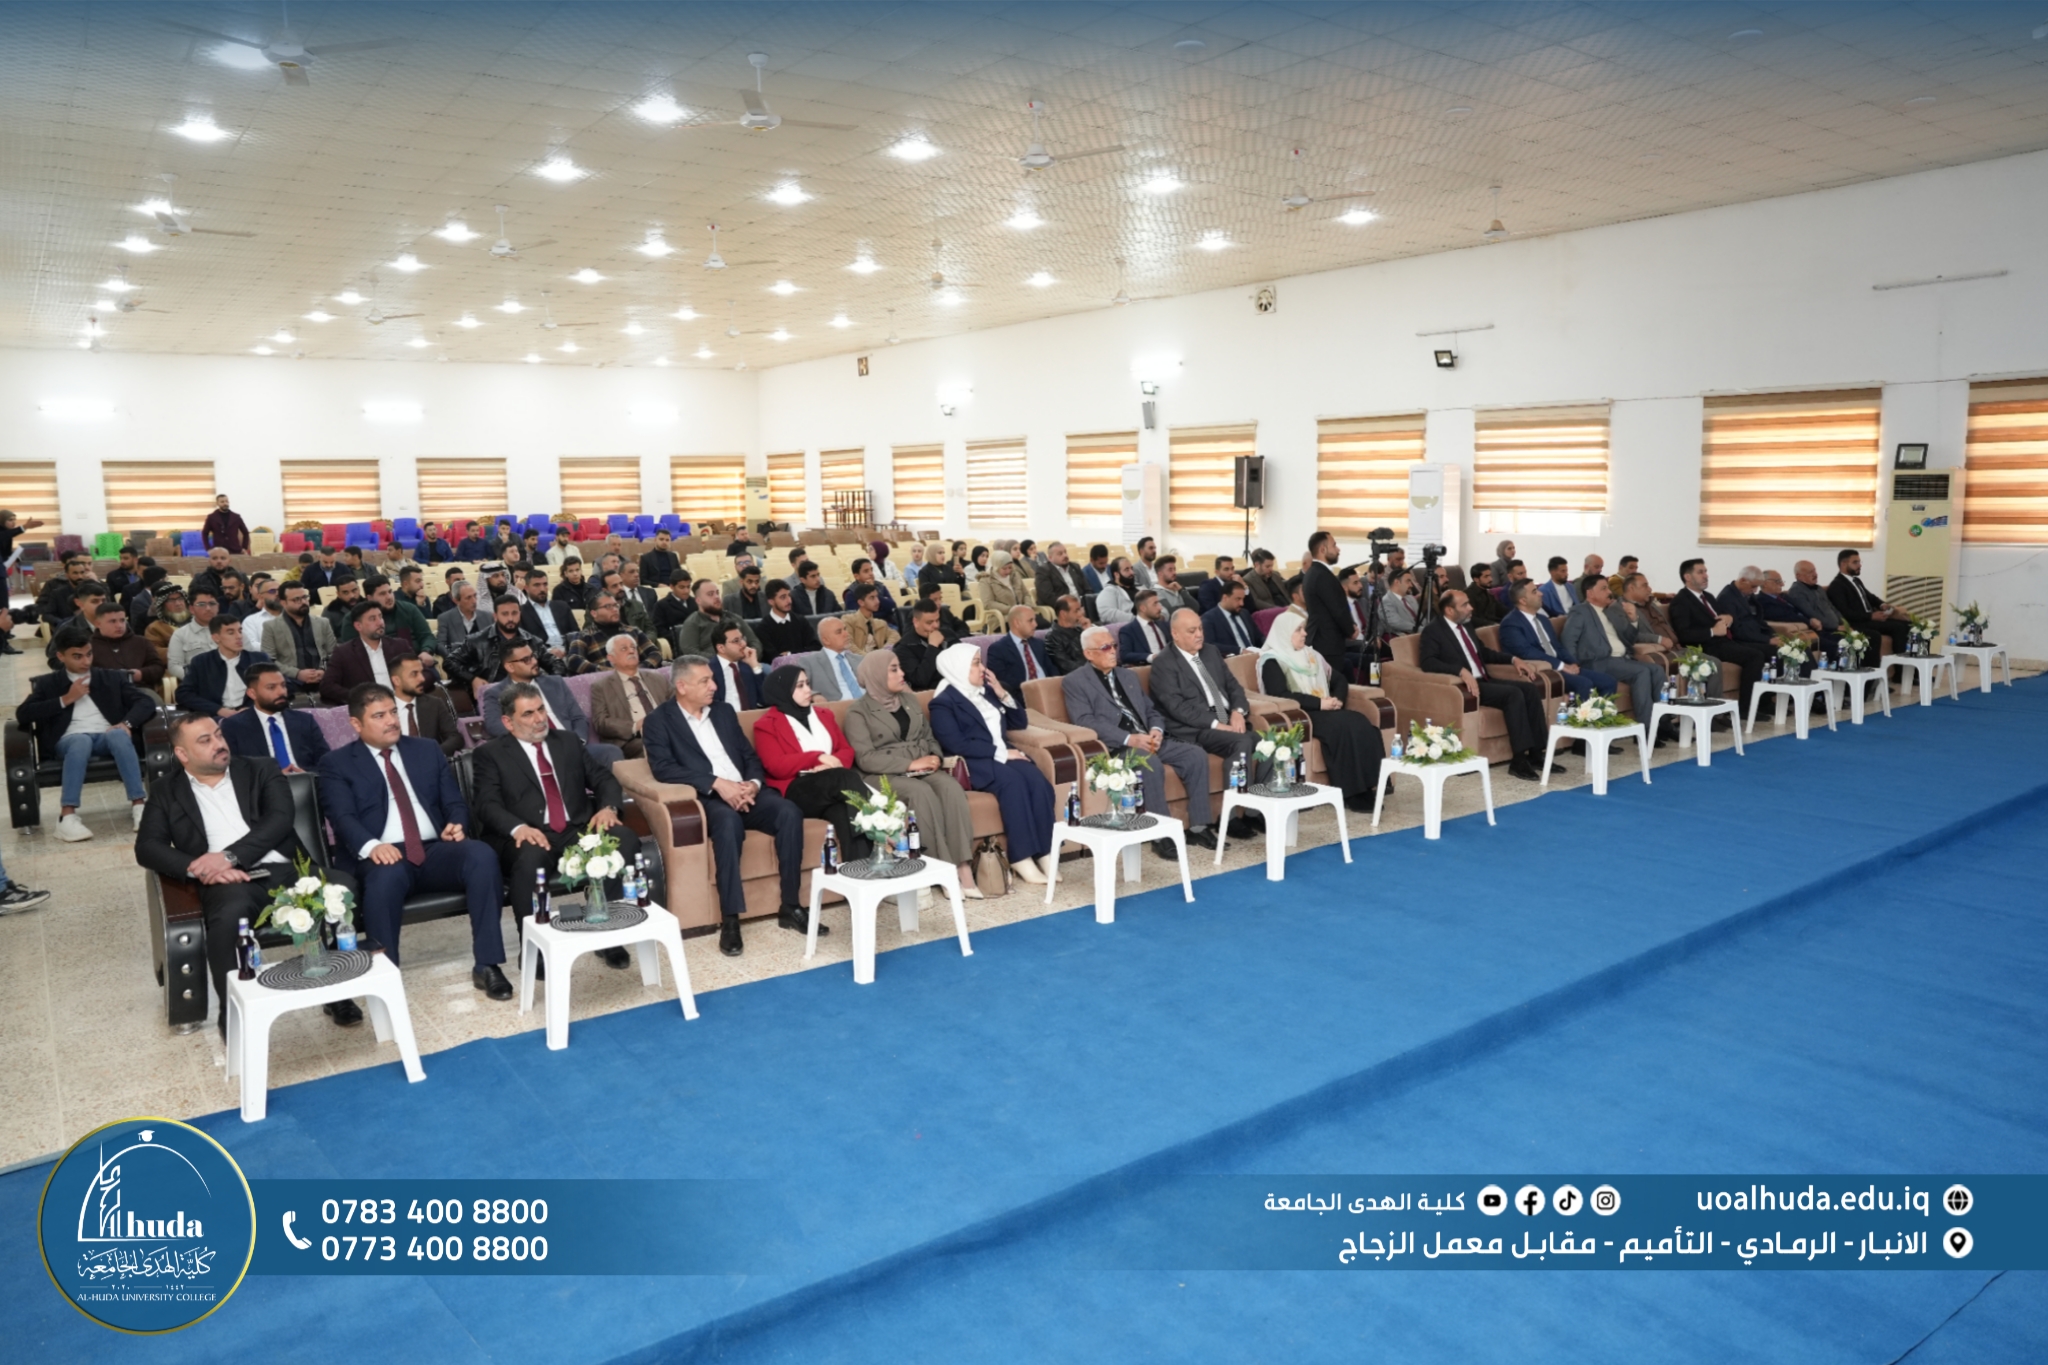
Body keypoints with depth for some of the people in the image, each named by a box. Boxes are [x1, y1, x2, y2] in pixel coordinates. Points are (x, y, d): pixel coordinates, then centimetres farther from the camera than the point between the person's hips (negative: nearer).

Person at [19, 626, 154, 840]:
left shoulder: (112, 677, 20)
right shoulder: (48, 683, 18)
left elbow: (146, 702, 7)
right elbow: (22, 714, 4)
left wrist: (127, 723, -13)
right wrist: (65, 699, -2)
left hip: (106, 737, 1)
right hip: (70, 740, -1)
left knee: (118, 734, -36)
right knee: (81, 741, -38)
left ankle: (138, 805, -41)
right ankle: (67, 815, -44)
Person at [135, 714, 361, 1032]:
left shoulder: (261, 770, 17)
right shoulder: (166, 790, 19)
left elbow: (280, 819, 1)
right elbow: (147, 848, 8)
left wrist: (230, 855, -13)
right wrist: (198, 869, -11)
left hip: (287, 869, 1)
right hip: (231, 880, -1)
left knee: (342, 886, -29)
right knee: (230, 914, -38)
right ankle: (232, 1013, -20)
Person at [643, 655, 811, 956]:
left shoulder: (724, 713, 20)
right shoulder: (660, 720, 4)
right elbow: (663, 768, -11)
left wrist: (753, 783, -6)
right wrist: (717, 783, -20)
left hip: (746, 792, 5)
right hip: (707, 799, -5)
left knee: (789, 812, -24)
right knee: (728, 819, -38)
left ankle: (790, 907, -17)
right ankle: (729, 920, -34)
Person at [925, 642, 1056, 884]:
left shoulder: (986, 690, 19)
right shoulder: (944, 702, -2)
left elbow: (1020, 723, 22)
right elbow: (956, 745, -15)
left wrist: (1003, 695, 6)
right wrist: (1000, 753, -17)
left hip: (1002, 755, 6)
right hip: (973, 763, -6)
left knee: (1039, 781, -24)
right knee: (1013, 781, -34)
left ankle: (1045, 852, -25)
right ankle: (1021, 858, -30)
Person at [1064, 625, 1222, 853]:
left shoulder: (1128, 675, 24)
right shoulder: (1074, 682, 1)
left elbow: (1150, 709, 22)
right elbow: (1085, 721, -12)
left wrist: (1156, 730, -4)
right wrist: (1129, 739, -22)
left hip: (1147, 740, 7)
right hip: (1114, 746, -7)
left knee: (1196, 754, -14)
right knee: (1151, 764, -36)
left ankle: (1198, 827, -7)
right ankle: (1161, 836, -26)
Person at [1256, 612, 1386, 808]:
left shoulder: (1310, 655, 22)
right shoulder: (1272, 662, -2)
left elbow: (1339, 679, 22)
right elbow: (1281, 695, -16)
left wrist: (1337, 699, -1)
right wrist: (1319, 703, -18)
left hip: (1323, 711, 7)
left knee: (1361, 722, -22)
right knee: (1343, 726, -31)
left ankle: (1371, 785, -27)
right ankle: (1355, 794, -28)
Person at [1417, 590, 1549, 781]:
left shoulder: (1466, 625, 18)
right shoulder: (1432, 631, -7)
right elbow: (1427, 662, -22)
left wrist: (1513, 659, 15)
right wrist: (1462, 671, -32)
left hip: (1484, 680, 8)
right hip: (1464, 685, -8)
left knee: (1531, 688, -10)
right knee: (1513, 694, -27)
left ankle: (1536, 752, -8)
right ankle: (1519, 760, -24)